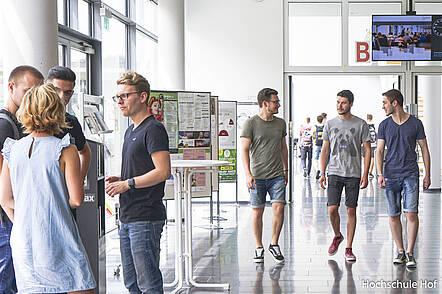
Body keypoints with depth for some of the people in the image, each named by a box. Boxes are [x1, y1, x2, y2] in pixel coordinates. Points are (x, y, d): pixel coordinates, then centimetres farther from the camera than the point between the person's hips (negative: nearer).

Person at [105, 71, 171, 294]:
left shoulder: (153, 129, -11)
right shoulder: (131, 131, 19)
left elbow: (163, 171, -19)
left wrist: (128, 184, -17)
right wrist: (119, 180, 7)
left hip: (146, 218, -10)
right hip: (128, 217, 10)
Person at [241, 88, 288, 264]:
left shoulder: (280, 123, 11)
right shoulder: (251, 123, -4)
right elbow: (244, 150, -7)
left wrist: (285, 170, 21)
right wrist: (248, 174, -15)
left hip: (277, 175, 3)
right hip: (257, 176, -3)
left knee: (279, 207, -7)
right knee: (257, 211, 3)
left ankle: (274, 244, 9)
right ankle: (259, 248, 16)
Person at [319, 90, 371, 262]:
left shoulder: (360, 124, 1)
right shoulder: (330, 124, 7)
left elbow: (367, 150, 3)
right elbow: (325, 150, 11)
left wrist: (365, 175, -5)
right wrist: (322, 173, 5)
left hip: (353, 174, -1)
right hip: (334, 172, 1)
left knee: (351, 210, 1)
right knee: (332, 209, -7)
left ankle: (349, 248, 10)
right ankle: (337, 236, 22)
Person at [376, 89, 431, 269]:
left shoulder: (415, 124, 2)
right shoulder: (384, 125, 7)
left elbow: (424, 149, 8)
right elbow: (379, 151, 6)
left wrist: (427, 174, 5)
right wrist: (380, 174, -6)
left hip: (410, 175, -2)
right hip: (390, 175, 2)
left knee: (411, 214, -10)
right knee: (394, 215, 4)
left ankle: (410, 253, -1)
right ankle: (400, 251, 16)